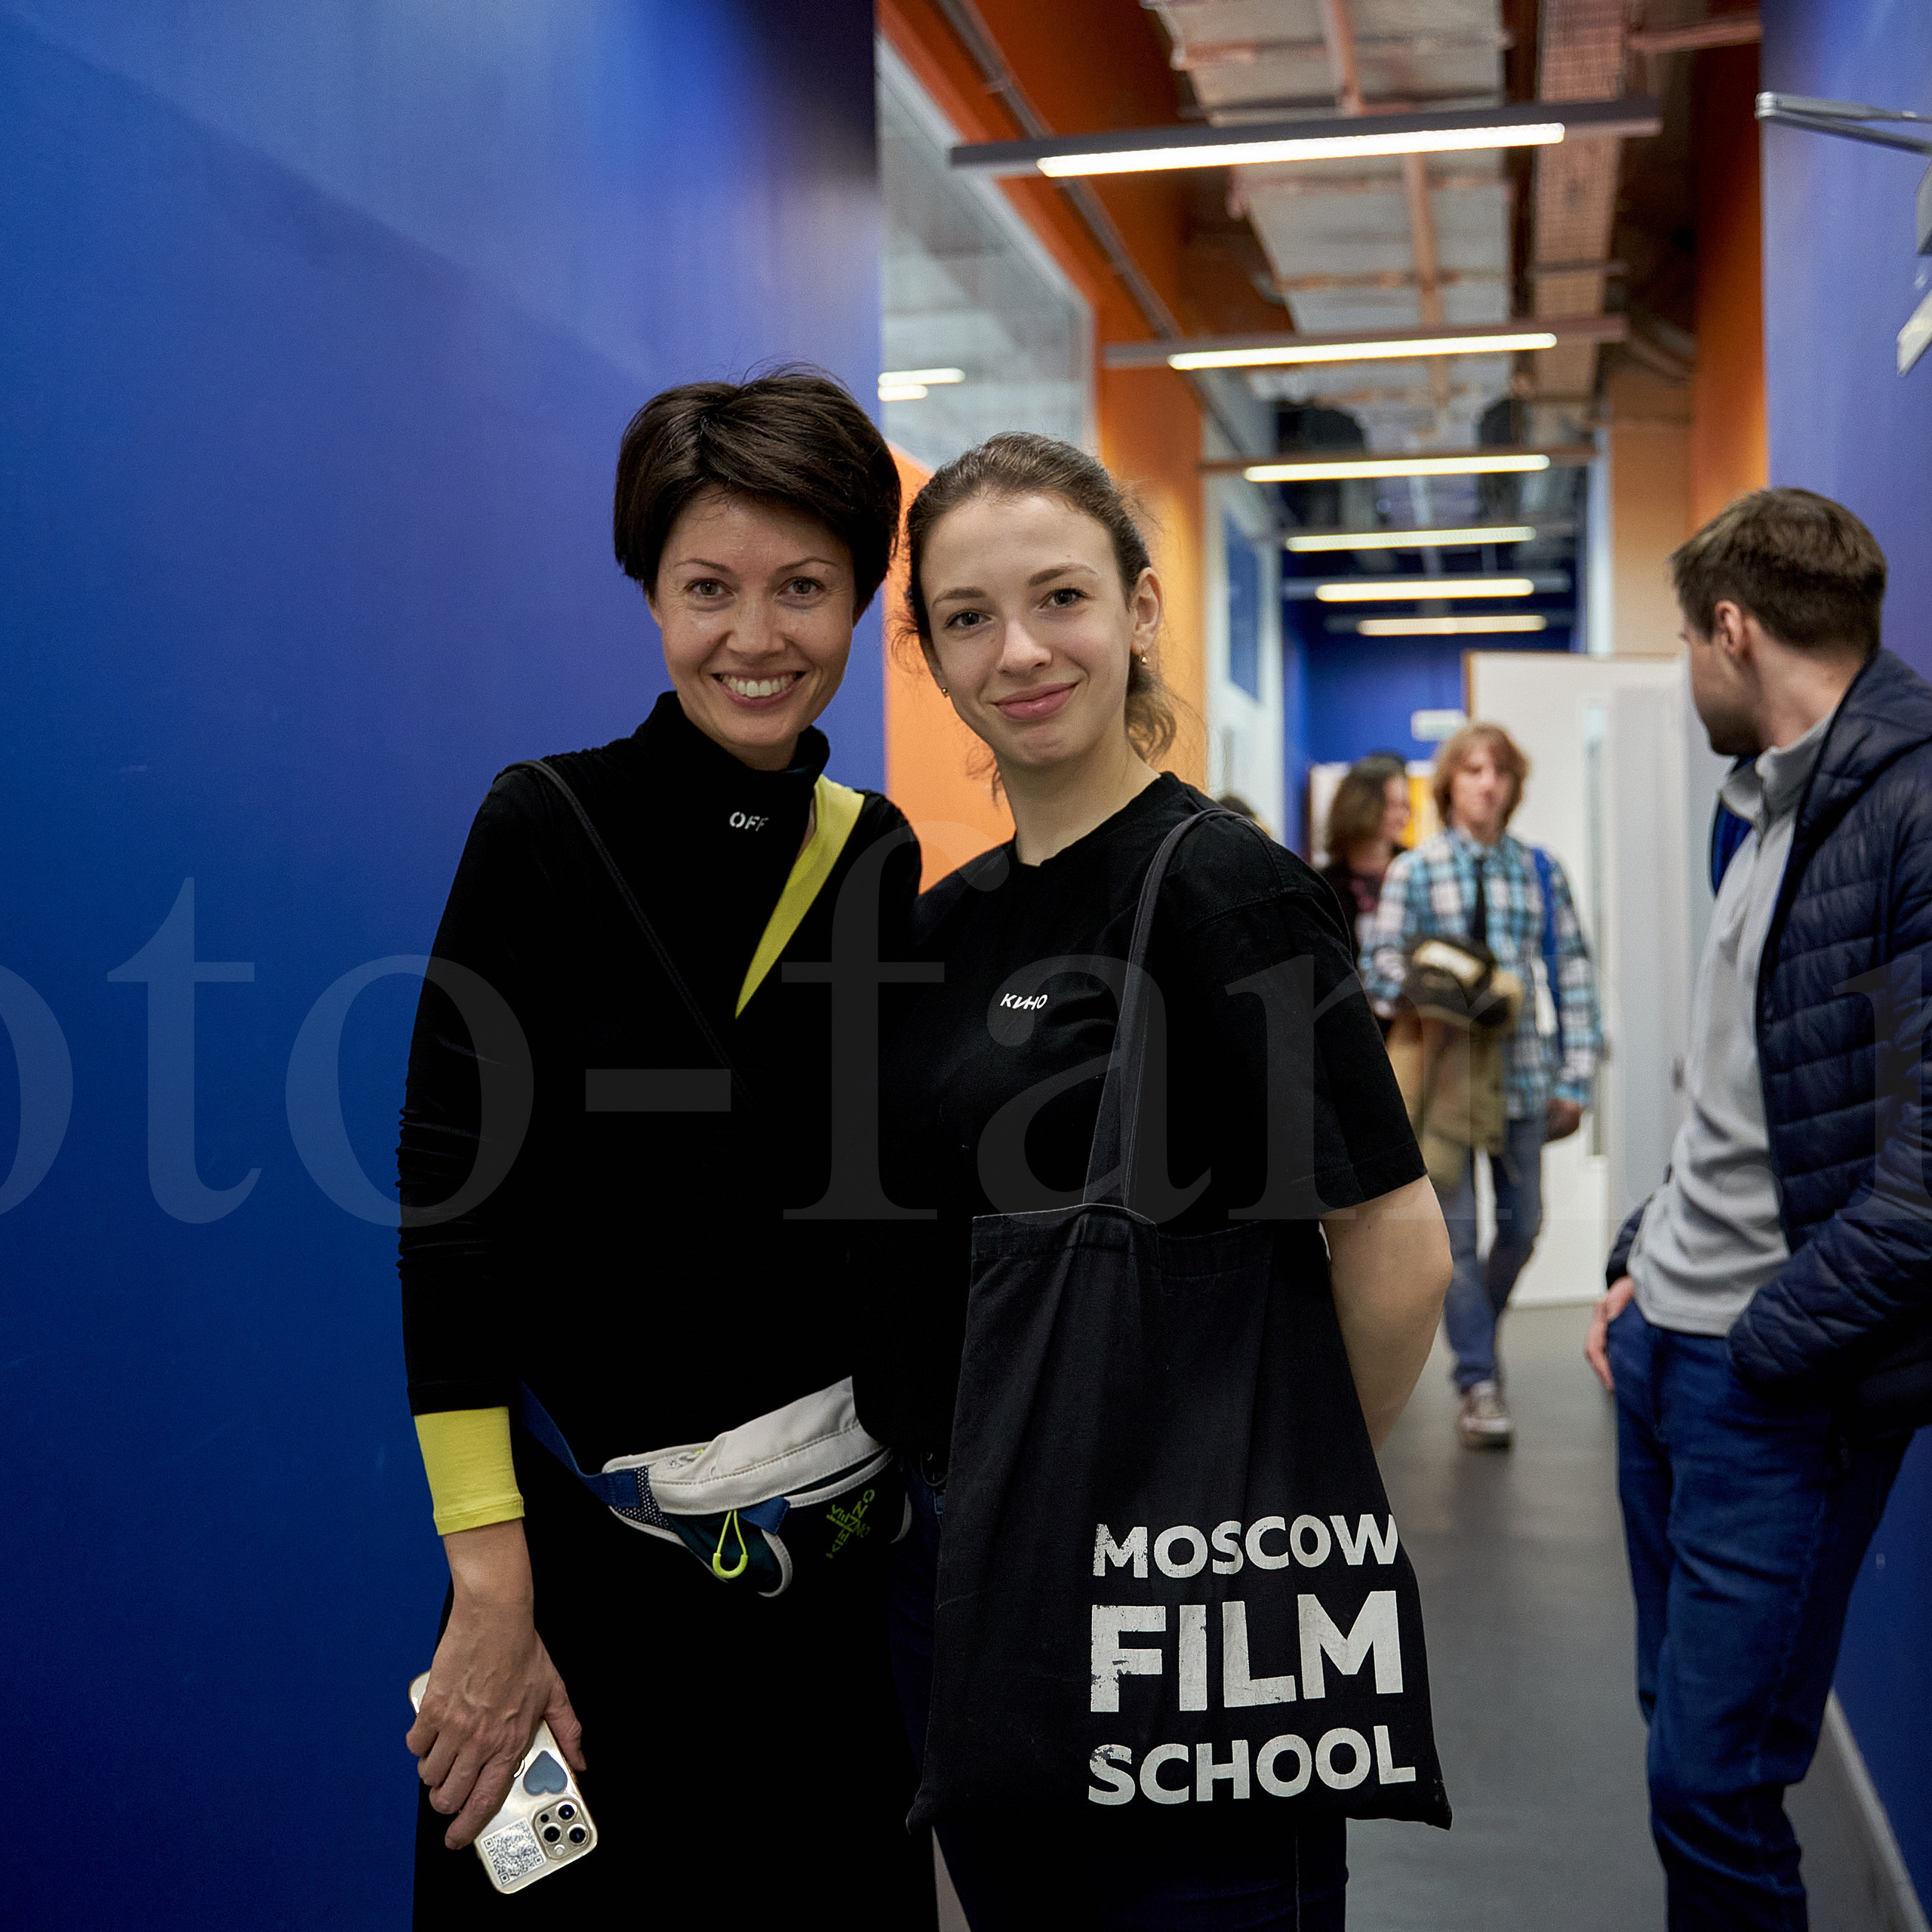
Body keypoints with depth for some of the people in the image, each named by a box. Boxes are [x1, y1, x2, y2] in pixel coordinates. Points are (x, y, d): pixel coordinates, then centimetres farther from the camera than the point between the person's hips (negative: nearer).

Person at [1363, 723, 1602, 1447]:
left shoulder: (1542, 872, 6)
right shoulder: (1414, 871, 2)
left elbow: (1573, 973, 5)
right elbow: (1381, 965, -1)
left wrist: (1574, 1079, 0)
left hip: (1523, 1074, 2)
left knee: (1522, 1224, 9)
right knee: (1457, 1229, -2)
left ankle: (1476, 1327, 36)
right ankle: (1478, 1382, 6)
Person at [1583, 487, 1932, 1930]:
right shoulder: (1766, 803, 12)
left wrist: (1764, 1342, -16)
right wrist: (1650, 1265, 14)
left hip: (1779, 1382, -9)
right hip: (1665, 1342, 9)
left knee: (1713, 1784, -1)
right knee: (1681, 1725, 20)